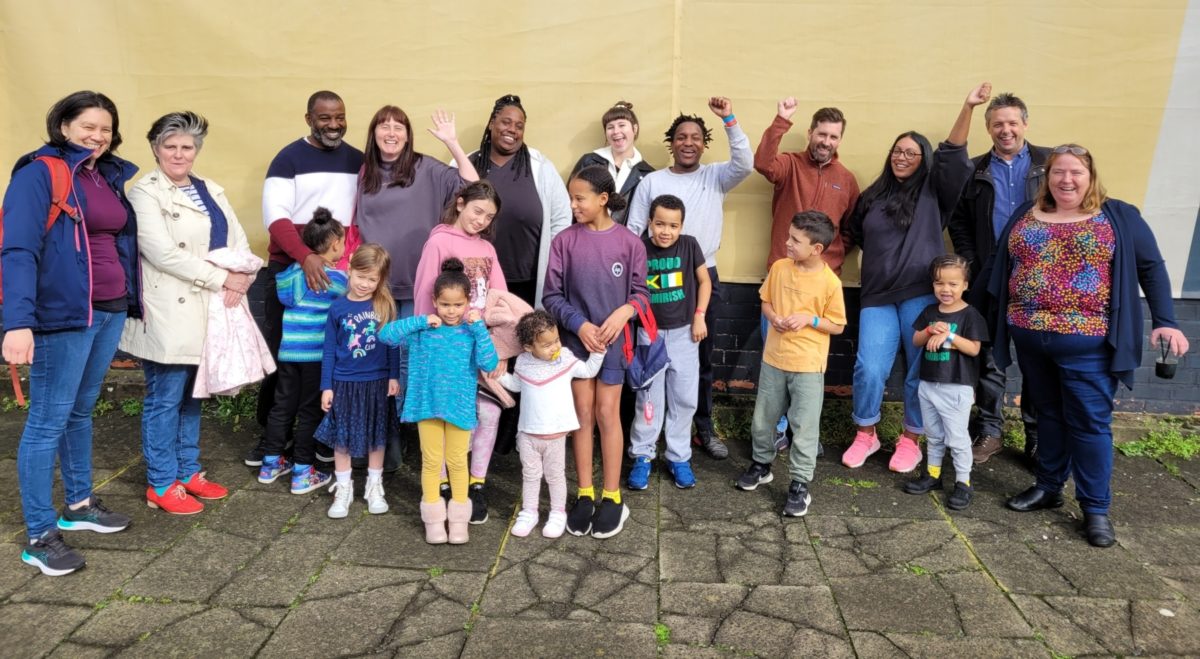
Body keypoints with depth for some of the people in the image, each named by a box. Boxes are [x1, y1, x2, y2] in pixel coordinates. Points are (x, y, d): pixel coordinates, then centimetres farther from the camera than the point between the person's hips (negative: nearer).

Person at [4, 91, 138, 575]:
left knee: (81, 411, 18)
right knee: (49, 420, -1)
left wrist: (131, 300, 11)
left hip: (110, 310, 7)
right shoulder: (39, 173, -9)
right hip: (64, 316, -7)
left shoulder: (111, 177, 12)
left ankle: (78, 506, 32)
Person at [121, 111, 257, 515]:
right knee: (165, 400, 1)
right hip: (171, 315, -7)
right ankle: (161, 485, 12)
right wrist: (223, 278, -18)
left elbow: (239, 241, 10)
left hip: (209, 311, 7)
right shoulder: (145, 194, -6)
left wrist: (242, 278, -10)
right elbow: (164, 253, -18)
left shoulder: (211, 191, 15)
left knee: (192, 396, 15)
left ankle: (188, 473, 26)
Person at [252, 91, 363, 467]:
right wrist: (305, 257, -28)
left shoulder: (357, 161, 10)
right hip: (289, 268, -3)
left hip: (338, 271, 3)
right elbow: (276, 216, -13)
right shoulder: (289, 159, -4)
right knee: (279, 353, 4)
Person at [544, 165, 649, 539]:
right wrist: (579, 324, -15)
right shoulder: (564, 241, -4)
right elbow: (552, 295, -2)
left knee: (606, 413, 3)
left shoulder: (629, 243, -5)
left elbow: (640, 293, 1)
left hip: (613, 339, -1)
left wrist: (623, 313, -19)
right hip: (576, 338, 1)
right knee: (582, 414, 8)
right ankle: (585, 495, 19)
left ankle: (612, 497, 15)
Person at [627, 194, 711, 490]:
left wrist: (700, 316, -1)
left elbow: (704, 281, 5)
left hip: (683, 332, 2)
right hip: (649, 333, -1)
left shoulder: (689, 245, -6)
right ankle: (642, 456, 19)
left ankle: (679, 457, 21)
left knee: (684, 398, 7)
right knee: (649, 398, 4)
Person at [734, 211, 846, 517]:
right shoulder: (779, 268, -3)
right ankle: (762, 464, 38)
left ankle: (800, 484, 14)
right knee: (762, 419, 17)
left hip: (808, 365, -4)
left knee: (804, 427, 2)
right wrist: (773, 317, -11)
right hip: (773, 359, 4)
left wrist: (809, 319, -20)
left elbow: (838, 326, -4)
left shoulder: (830, 282, -12)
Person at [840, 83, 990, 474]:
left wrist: (967, 108, -17)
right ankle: (865, 435, 15)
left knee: (921, 370, 2)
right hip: (878, 297, 2)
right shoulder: (873, 196, 15)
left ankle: (910, 440, 19)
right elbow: (856, 236, 29)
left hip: (922, 295, -2)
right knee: (869, 368, -5)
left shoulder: (933, 190, 6)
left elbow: (953, 156, -8)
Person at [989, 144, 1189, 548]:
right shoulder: (1026, 215, 9)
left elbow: (1151, 268, 1)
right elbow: (1004, 267, 12)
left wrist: (1165, 321, -7)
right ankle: (1048, 487, 28)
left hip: (1086, 342, -3)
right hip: (1030, 339, 4)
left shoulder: (1119, 217, 0)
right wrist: (998, 322, 8)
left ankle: (1095, 508, 11)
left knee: (1090, 422, 0)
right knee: (1048, 414, 15)